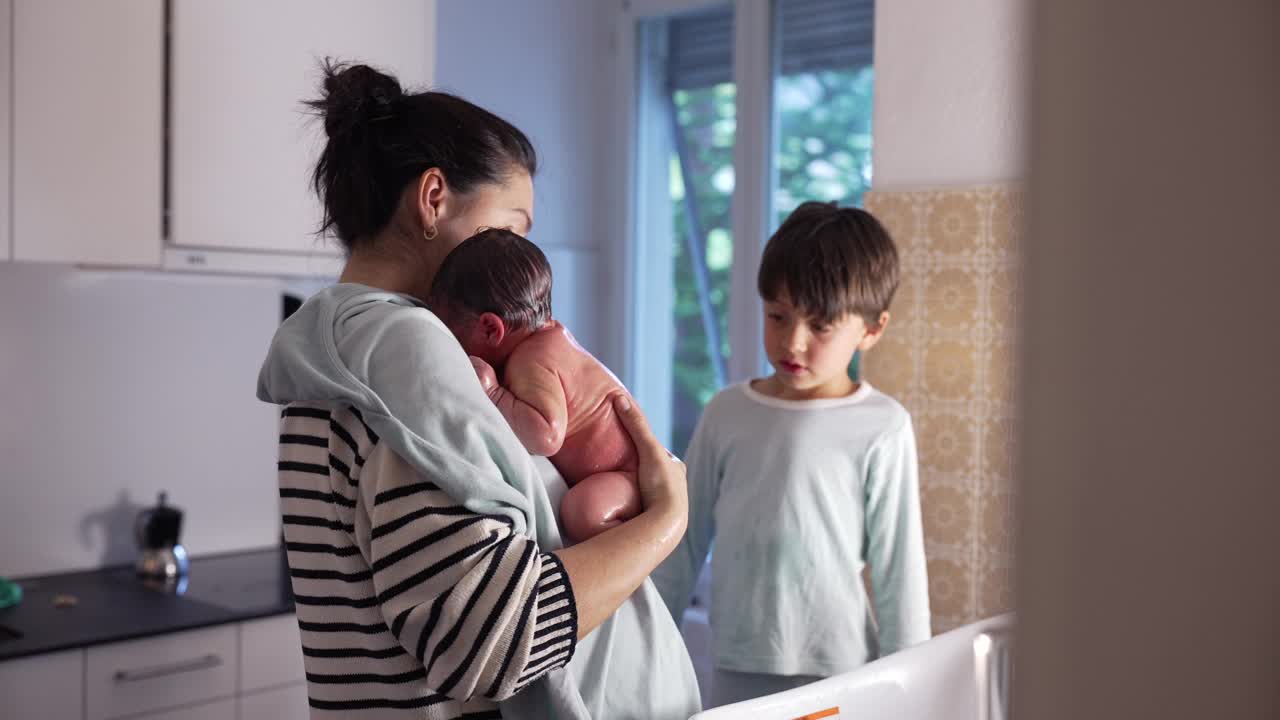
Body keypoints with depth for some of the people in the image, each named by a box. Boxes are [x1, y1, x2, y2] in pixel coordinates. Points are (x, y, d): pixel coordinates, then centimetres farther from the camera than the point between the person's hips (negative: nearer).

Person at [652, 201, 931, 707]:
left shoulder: (880, 428, -8)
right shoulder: (727, 413, 1)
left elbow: (898, 563, -4)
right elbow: (686, 541, 7)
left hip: (837, 671, -3)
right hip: (735, 666, 3)